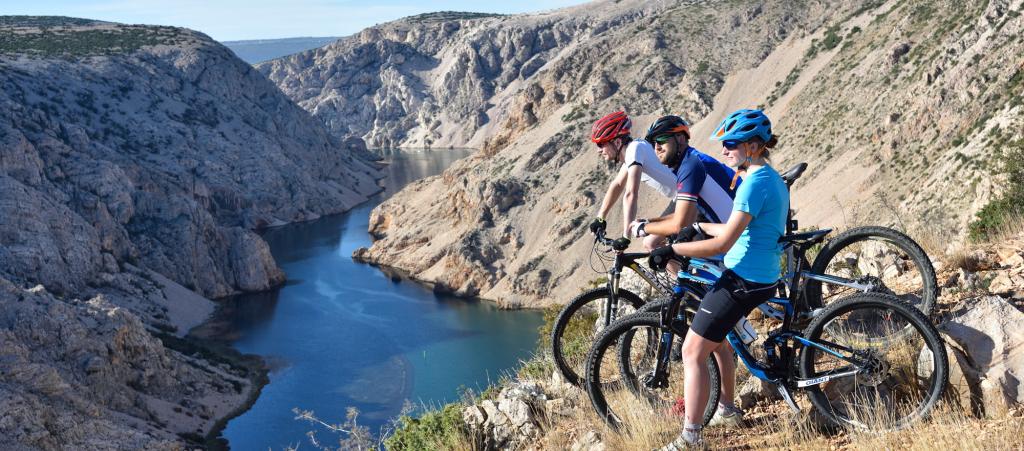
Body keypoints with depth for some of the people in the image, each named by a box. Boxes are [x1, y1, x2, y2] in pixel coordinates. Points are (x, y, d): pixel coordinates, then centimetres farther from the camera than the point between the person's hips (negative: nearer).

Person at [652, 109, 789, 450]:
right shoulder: (772, 178, 10)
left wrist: (672, 249, -19)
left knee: (692, 352, -5)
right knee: (716, 337, 29)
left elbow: (722, 244, -25)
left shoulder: (755, 183, -21)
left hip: (743, 280, -10)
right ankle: (727, 409, 43)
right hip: (763, 277, 10)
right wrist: (698, 227, 24)